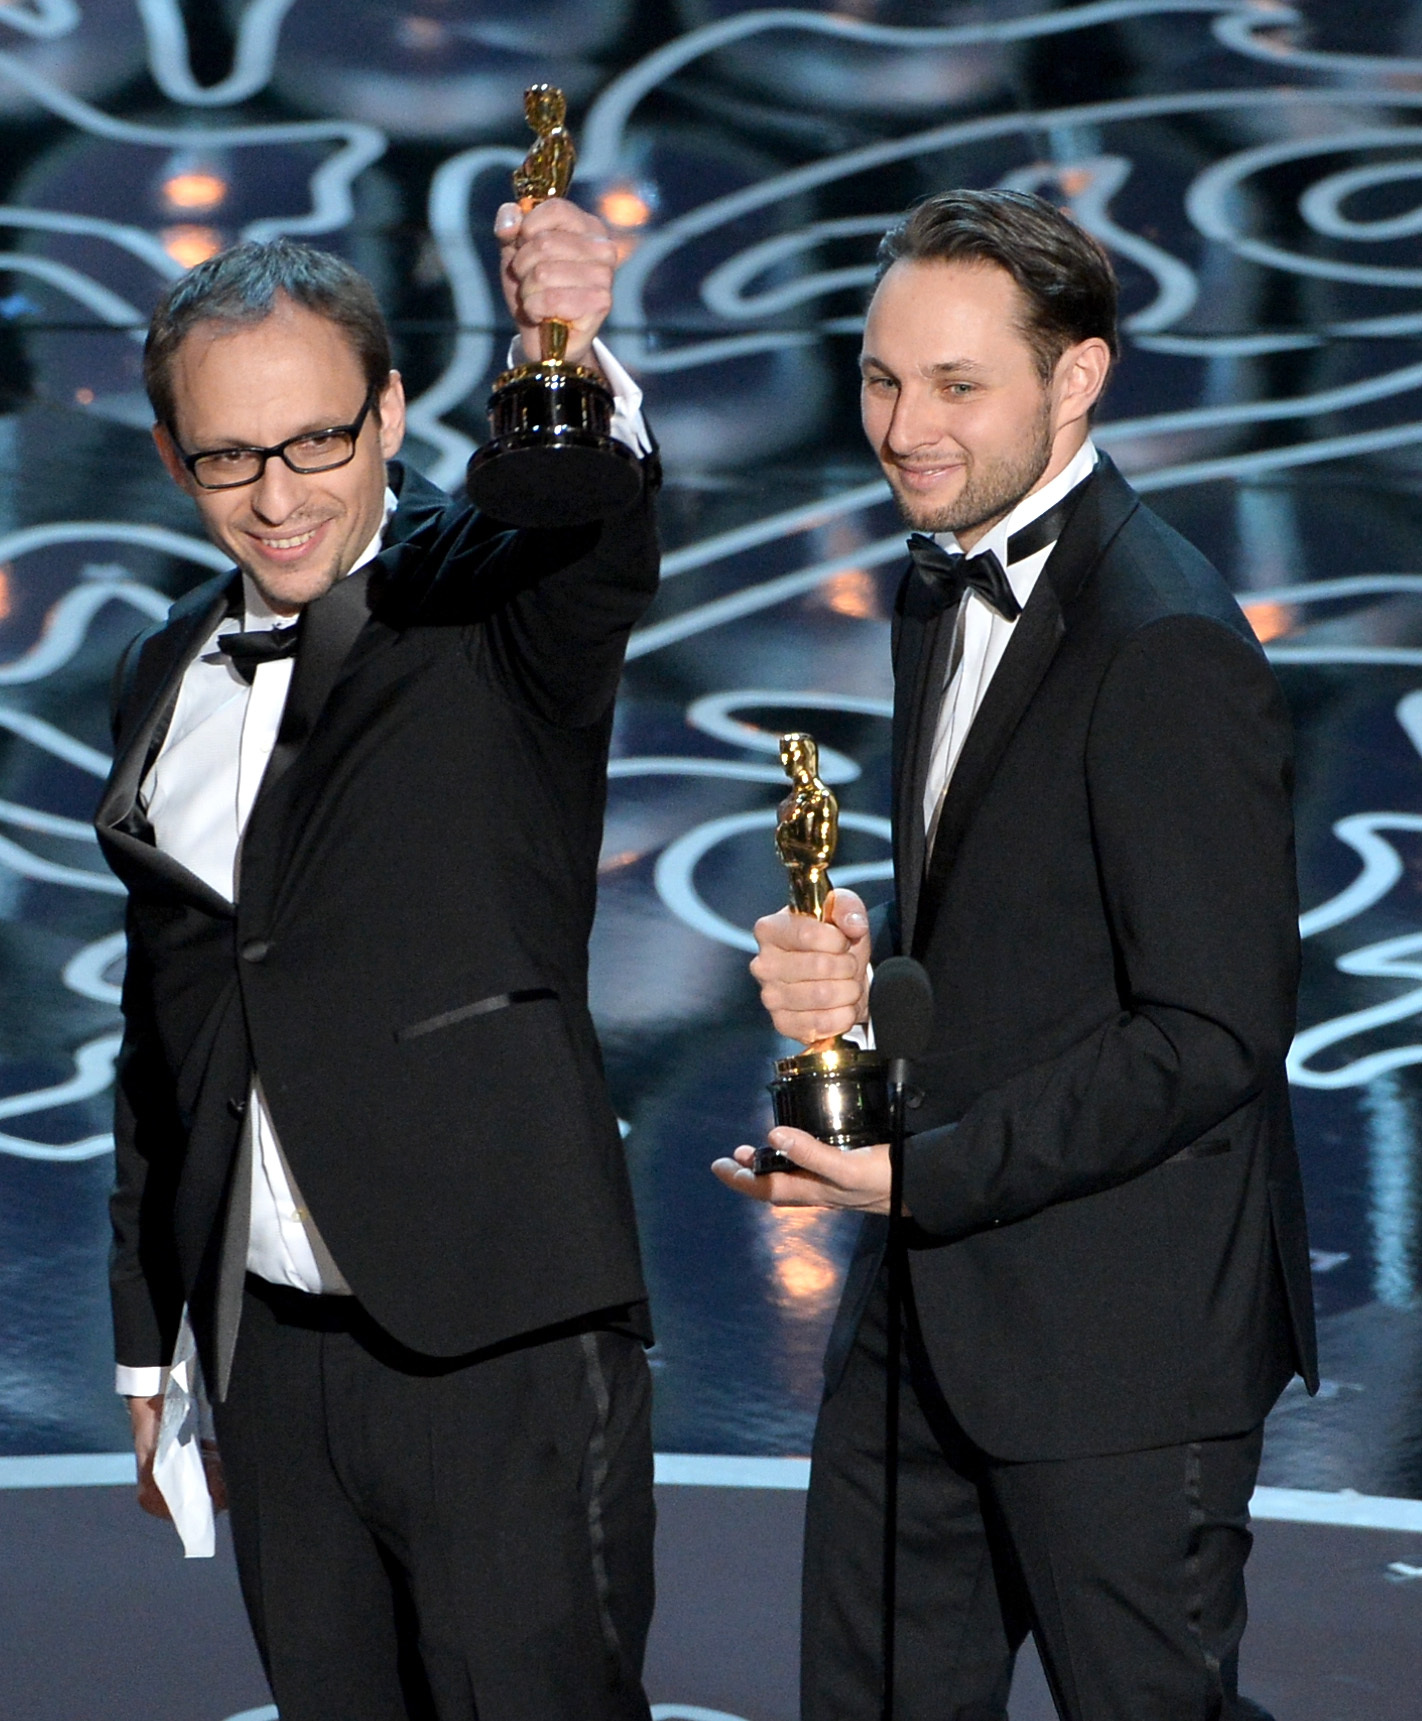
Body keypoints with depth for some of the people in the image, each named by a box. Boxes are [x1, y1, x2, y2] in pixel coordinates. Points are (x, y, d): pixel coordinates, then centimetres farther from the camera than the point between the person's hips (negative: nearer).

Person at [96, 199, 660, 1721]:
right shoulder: (167, 677, 13)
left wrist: (576, 365, -52)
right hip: (273, 1351, 6)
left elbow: (601, 539, -30)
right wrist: (152, 1348, 21)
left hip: (499, 1353, -6)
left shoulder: (488, 604, -5)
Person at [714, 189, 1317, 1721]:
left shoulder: (1166, 646, -19)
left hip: (1114, 1335, -9)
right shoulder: (942, 590, 11)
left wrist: (922, 1175, -19)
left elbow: (1209, 1037, -21)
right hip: (928, 1304, 9)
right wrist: (856, 966, -3)